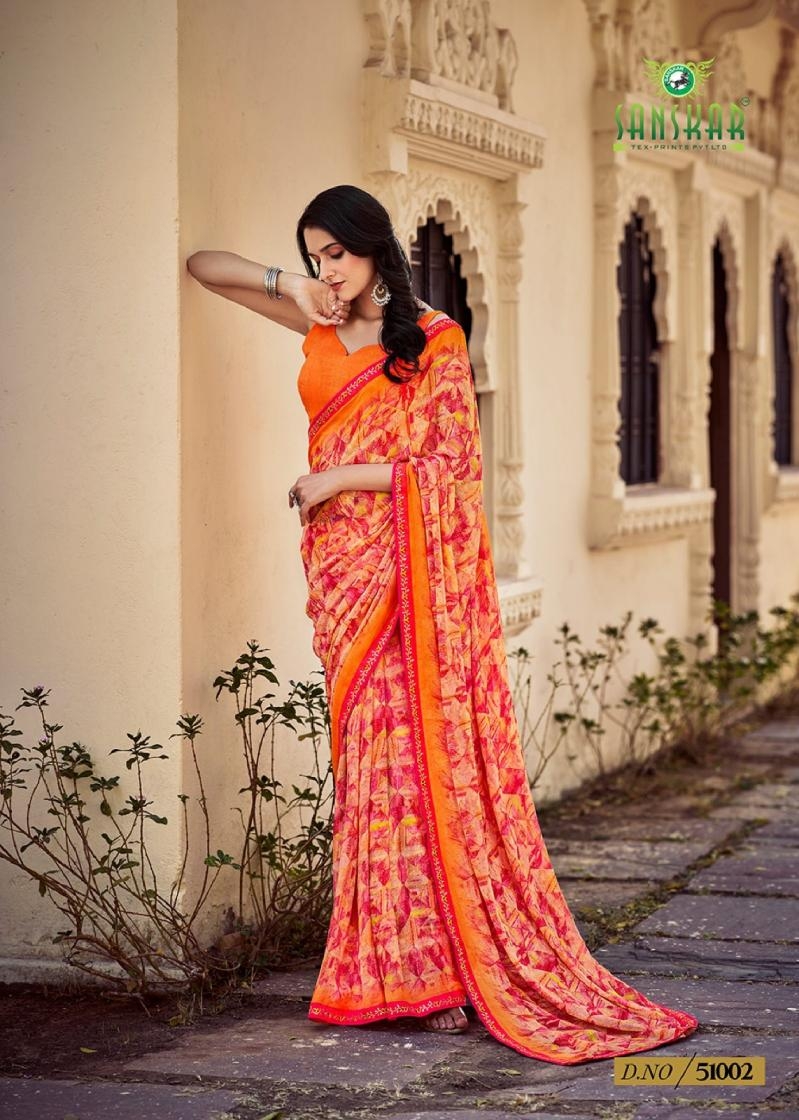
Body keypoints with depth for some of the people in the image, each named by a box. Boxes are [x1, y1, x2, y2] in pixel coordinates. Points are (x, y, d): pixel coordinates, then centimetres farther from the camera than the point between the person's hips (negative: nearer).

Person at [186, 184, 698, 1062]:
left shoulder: (434, 340, -1)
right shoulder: (324, 328, 14)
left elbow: (448, 464, -8)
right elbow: (202, 264, 19)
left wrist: (340, 478, -8)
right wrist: (284, 284, 3)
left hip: (411, 577, -5)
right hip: (344, 575, 5)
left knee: (414, 759, -9)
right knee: (369, 760, 2)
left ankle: (437, 967, -7)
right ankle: (387, 966, 4)